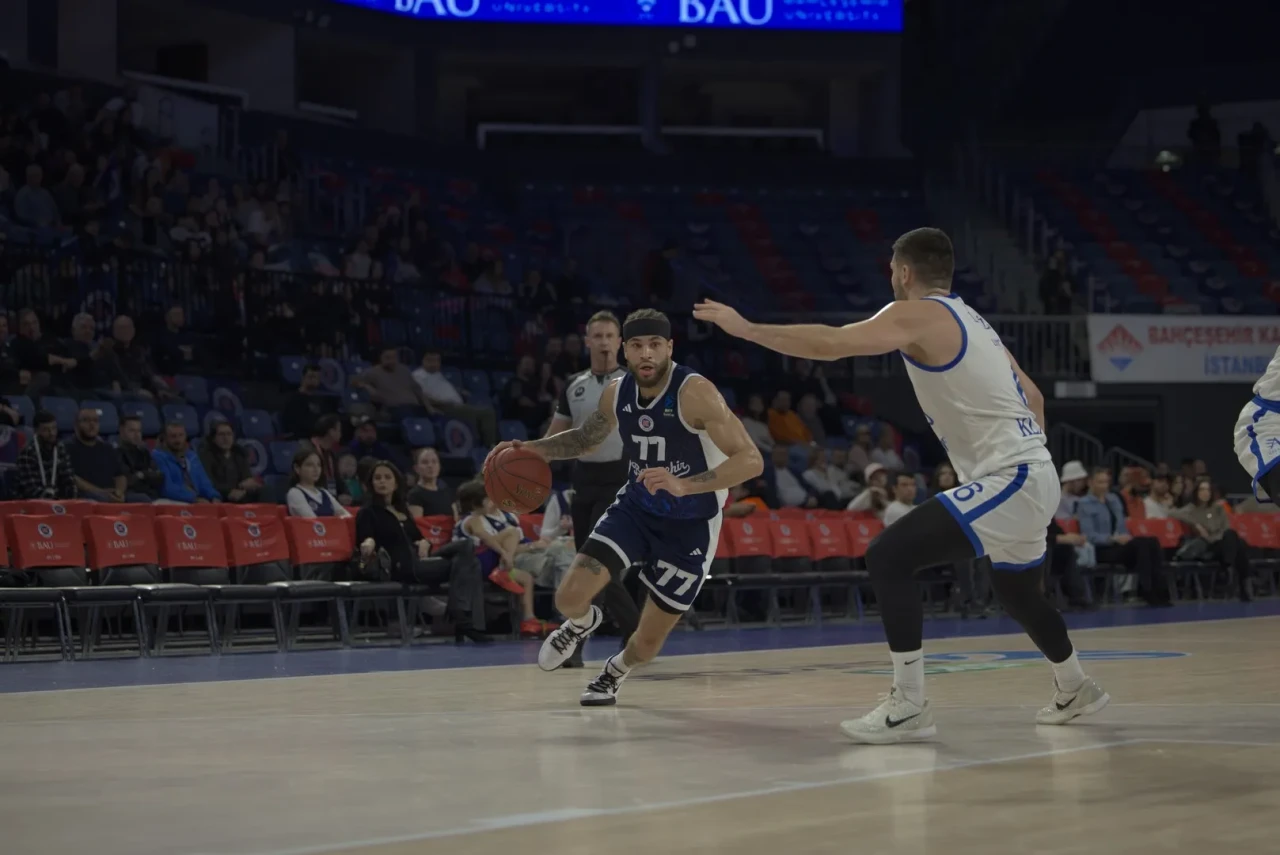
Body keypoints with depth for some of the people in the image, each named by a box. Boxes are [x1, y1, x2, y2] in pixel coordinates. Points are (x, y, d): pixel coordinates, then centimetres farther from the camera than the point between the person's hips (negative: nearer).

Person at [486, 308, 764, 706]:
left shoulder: (694, 393, -27)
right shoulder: (616, 393, -8)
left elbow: (751, 460, -33)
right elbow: (585, 439, 14)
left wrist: (684, 486, -45)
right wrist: (530, 449, -4)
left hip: (690, 525, -4)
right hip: (635, 507, 4)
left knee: (647, 644, 4)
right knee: (570, 597, -14)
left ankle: (614, 672, 42)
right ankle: (583, 623, 25)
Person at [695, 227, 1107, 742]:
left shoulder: (917, 315, -8)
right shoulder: (970, 321, 19)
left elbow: (830, 344, -19)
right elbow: (1032, 398, 23)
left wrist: (746, 329, -12)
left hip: (1008, 479, -10)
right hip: (1033, 475, 10)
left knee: (889, 558, -15)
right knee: (1017, 592, 32)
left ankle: (908, 706, -15)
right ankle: (1075, 690, 52)